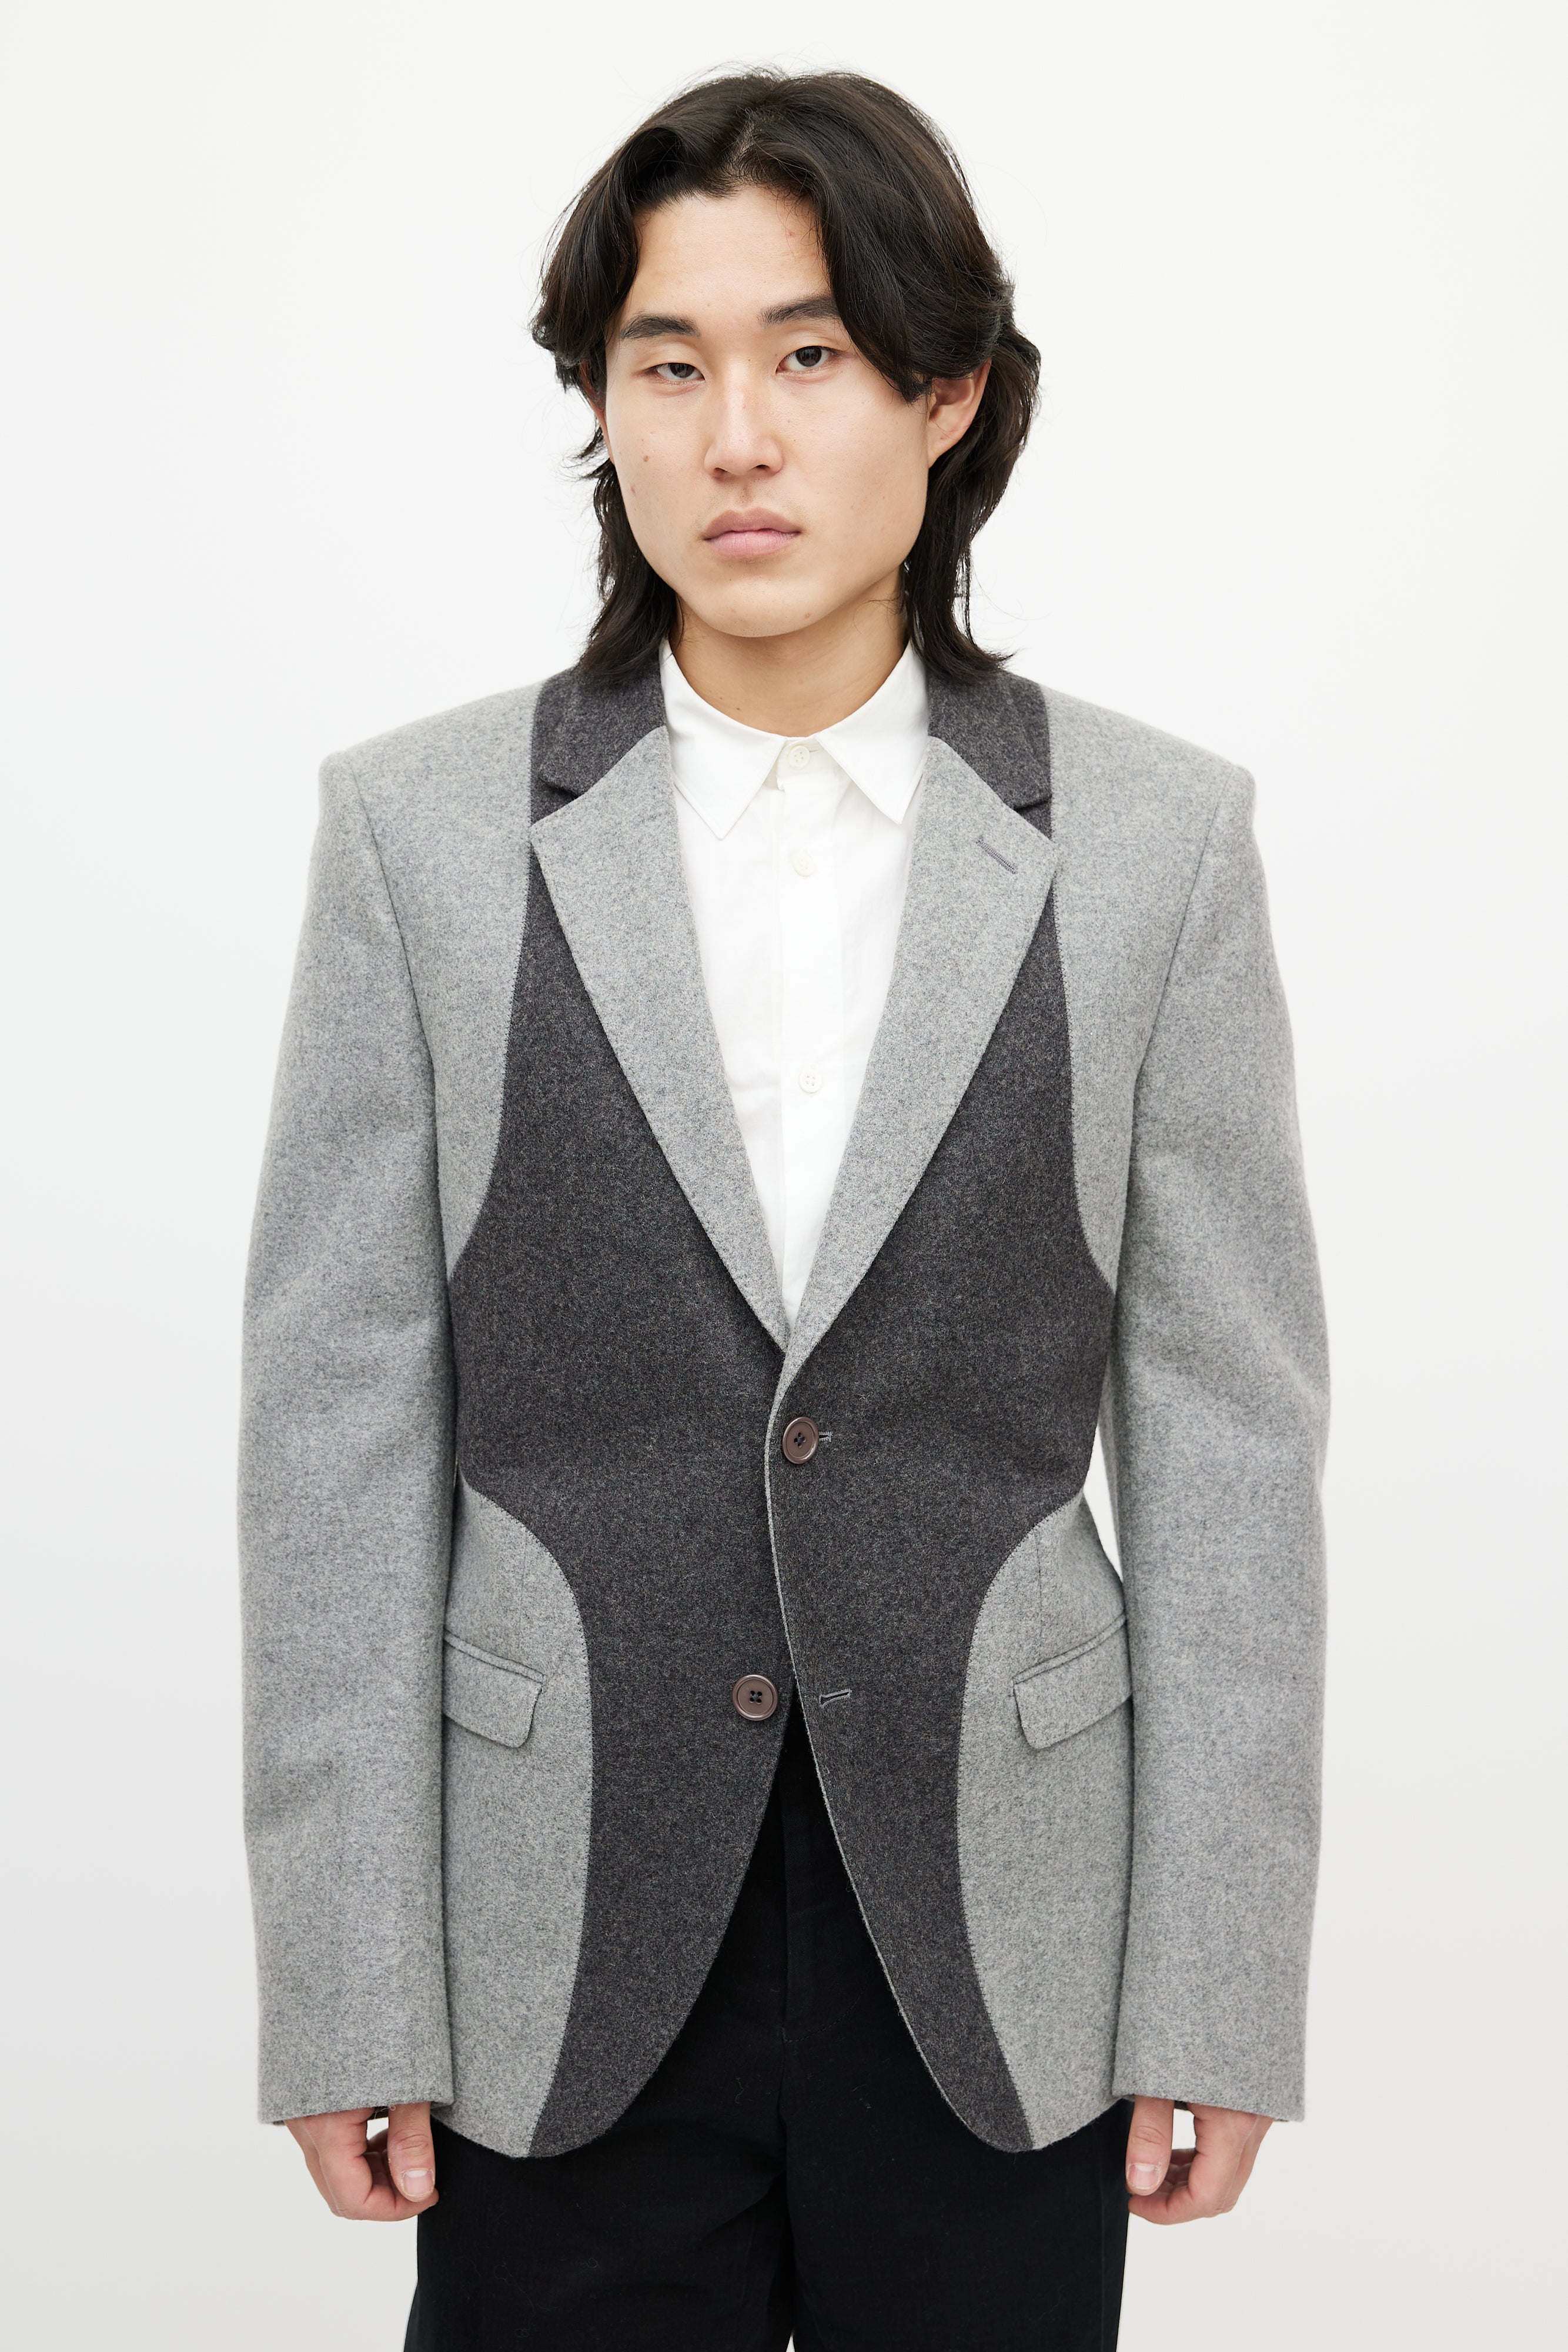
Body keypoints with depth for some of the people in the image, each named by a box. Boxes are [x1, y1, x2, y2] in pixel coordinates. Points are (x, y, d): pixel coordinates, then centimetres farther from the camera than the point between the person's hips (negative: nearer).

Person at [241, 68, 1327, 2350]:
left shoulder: (1155, 836, -2)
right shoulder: (426, 828, -3)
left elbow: (1228, 1431, -1)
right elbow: (339, 1429, -2)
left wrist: (1219, 1982, -2)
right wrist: (342, 1984, -4)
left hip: (995, 1935, 1)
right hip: (569, 1954, 0)